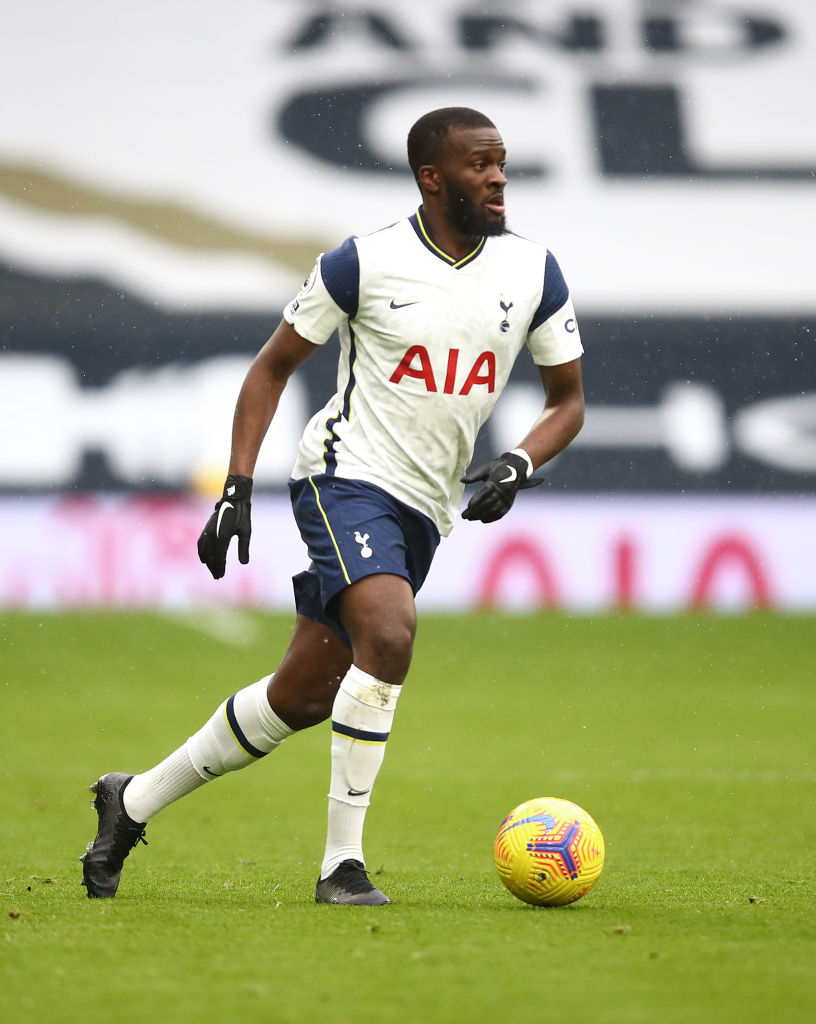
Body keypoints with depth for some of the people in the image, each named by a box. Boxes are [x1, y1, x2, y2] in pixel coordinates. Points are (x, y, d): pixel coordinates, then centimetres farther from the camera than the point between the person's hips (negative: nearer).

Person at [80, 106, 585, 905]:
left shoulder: (533, 273, 2)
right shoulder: (365, 263, -8)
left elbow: (568, 399, 11)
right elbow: (274, 366, 2)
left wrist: (517, 464, -9)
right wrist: (237, 487, -5)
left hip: (423, 509, 5)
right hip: (347, 473, -5)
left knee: (304, 697, 7)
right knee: (389, 637, -29)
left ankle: (134, 801, 25)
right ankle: (342, 863, -21)